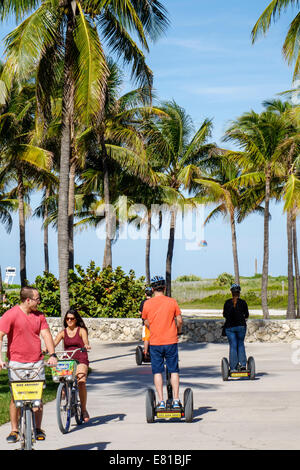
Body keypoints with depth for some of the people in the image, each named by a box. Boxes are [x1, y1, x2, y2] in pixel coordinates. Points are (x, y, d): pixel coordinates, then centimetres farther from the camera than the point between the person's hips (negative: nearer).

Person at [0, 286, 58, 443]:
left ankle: (38, 429, 12)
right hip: (16, 362, -4)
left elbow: (46, 335, 3)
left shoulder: (39, 316, 8)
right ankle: (14, 430, 7)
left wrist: (52, 355, -11)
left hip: (37, 362, 4)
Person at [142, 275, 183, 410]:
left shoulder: (147, 303, -2)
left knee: (157, 372, 7)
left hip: (155, 342, 0)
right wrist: (178, 331, 19)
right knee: (174, 371, 9)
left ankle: (161, 401, 2)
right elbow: (179, 320, -2)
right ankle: (176, 400, 6)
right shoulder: (172, 302, -4)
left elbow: (146, 323, 8)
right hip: (171, 341, 0)